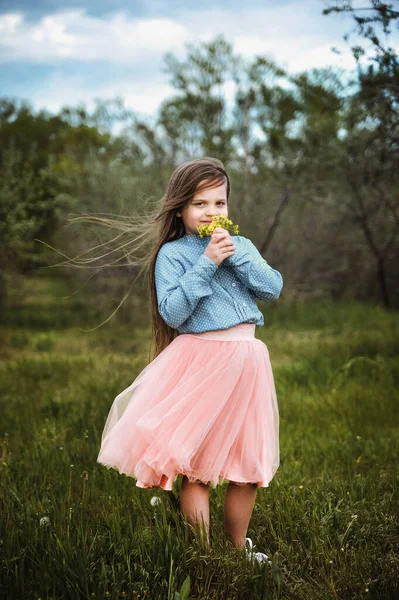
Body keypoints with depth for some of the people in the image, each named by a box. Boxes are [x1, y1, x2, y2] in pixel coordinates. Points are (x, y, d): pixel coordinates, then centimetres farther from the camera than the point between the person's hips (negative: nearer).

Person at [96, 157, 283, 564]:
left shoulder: (241, 246, 11)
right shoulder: (172, 253, -2)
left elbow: (273, 288, -1)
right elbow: (172, 313, -13)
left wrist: (236, 257, -11)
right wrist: (207, 263, -17)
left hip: (247, 359, 5)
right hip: (200, 360, -4)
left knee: (248, 465, 12)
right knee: (196, 466, 2)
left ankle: (238, 549, 29)